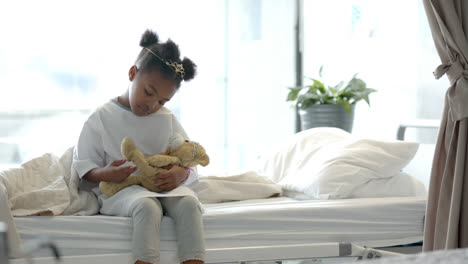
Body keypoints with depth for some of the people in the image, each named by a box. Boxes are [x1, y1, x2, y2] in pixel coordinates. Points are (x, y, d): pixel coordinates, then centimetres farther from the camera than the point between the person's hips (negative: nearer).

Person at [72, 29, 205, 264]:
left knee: (188, 203, -31)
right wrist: (103, 174, -18)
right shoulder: (102, 118, 5)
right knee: (146, 207, -38)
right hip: (121, 190, -3)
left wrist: (181, 174, -11)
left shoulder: (167, 120, 15)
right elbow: (82, 166, 5)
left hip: (164, 186, 3)